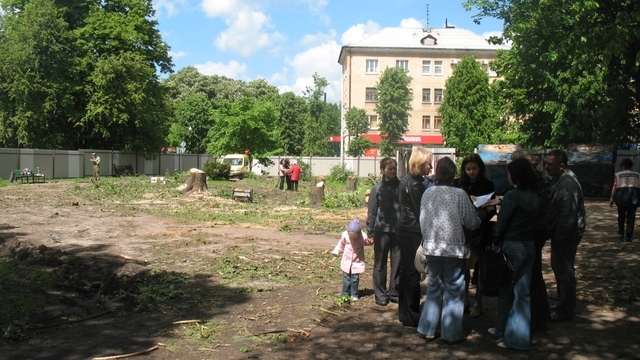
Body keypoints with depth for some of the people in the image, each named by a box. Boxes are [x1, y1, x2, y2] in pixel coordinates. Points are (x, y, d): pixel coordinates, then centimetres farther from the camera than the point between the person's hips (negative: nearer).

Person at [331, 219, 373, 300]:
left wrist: (370, 241, -18)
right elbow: (341, 244, 5)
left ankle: (354, 294, 14)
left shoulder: (363, 236, -18)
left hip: (357, 262, -1)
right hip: (347, 261, 1)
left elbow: (367, 242, 2)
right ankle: (345, 293, 17)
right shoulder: (345, 235, -13)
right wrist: (336, 251, 0)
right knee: (346, 278, 5)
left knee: (355, 278, 2)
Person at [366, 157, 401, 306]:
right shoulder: (377, 188, -2)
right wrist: (370, 232, -3)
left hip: (399, 230, 2)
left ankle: (395, 292, 19)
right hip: (382, 230, -2)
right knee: (380, 264, 6)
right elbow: (371, 212, 0)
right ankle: (381, 294, 16)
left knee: (398, 263, 6)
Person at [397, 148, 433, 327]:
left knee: (406, 270, 17)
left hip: (405, 229, 10)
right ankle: (410, 315, 5)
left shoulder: (407, 180, 12)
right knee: (413, 273, -3)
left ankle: (404, 311, 27)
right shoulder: (415, 184, -18)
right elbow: (421, 211, -17)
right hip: (413, 231, -10)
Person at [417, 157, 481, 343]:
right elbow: (473, 223, -8)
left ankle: (428, 329, 21)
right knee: (454, 290, 7)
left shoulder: (428, 192, -1)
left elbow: (422, 220, 6)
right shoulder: (459, 194, -13)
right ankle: (451, 333, 14)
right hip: (454, 248, -4)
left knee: (434, 287, 16)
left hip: (432, 248, 4)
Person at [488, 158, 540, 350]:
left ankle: (505, 332, 18)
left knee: (507, 292, 8)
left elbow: (501, 222, -14)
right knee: (523, 292, 12)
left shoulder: (513, 195, -16)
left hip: (512, 247, -7)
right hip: (529, 246, 7)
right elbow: (534, 220, 10)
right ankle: (522, 334, 19)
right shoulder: (534, 196, 6)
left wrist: (495, 242, 0)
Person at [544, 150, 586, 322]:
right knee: (559, 268, 19)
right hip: (560, 233, 10)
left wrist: (558, 236, -21)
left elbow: (567, 215, -27)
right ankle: (566, 305, 33)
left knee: (564, 272, 0)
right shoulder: (558, 179, 8)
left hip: (566, 235, -10)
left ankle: (564, 310, 12)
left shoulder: (568, 184, -24)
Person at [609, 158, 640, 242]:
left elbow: (615, 188, -4)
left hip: (621, 198, -1)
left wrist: (612, 199, 0)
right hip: (633, 199, 1)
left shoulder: (619, 175, 0)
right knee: (631, 218, 5)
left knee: (621, 217, 12)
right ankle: (629, 236, 2)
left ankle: (621, 235, 12)